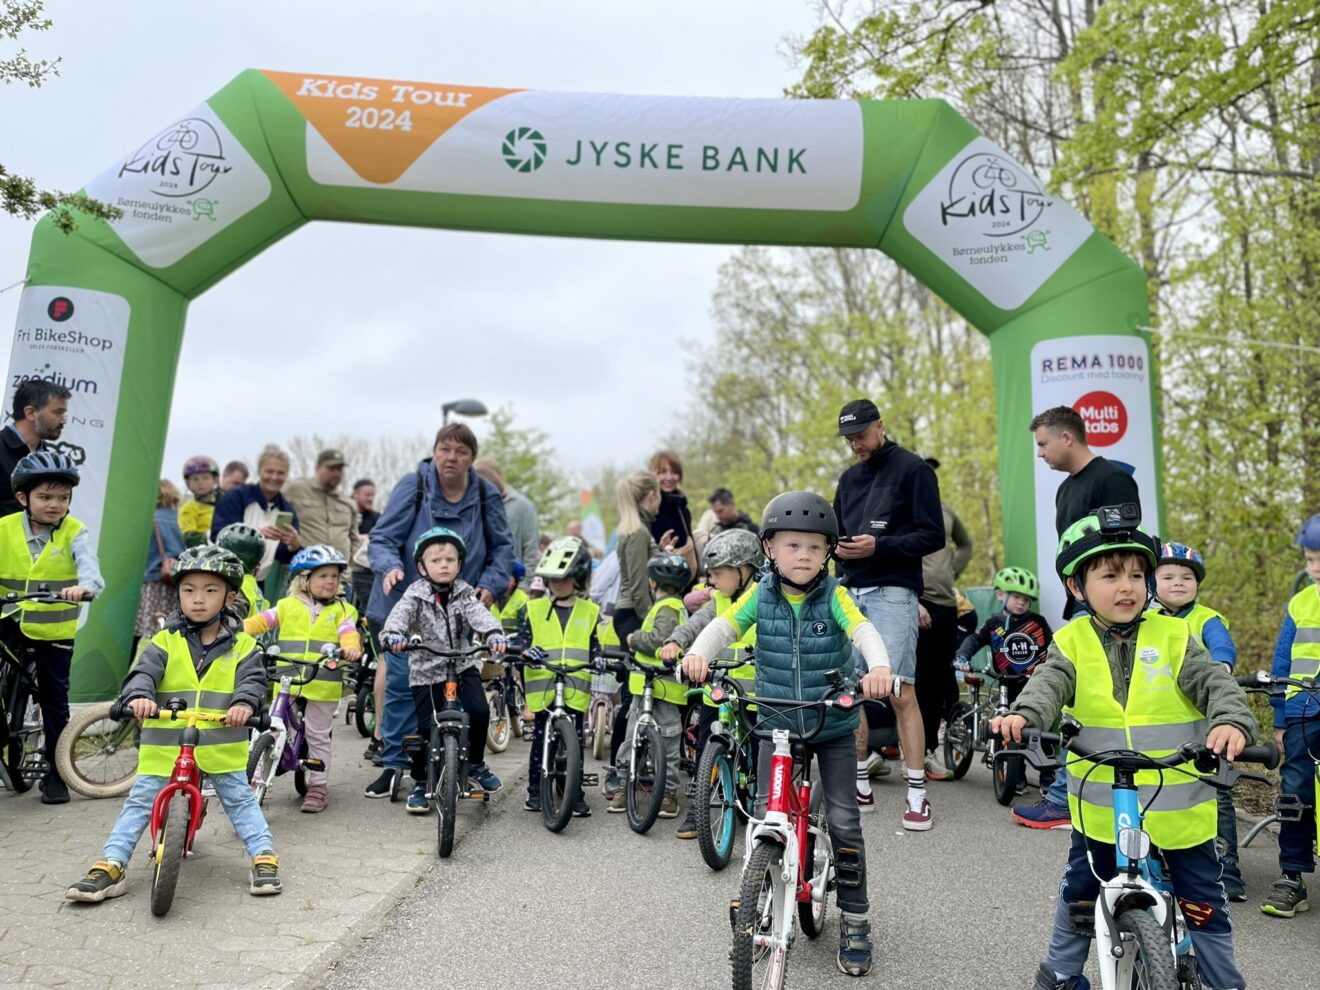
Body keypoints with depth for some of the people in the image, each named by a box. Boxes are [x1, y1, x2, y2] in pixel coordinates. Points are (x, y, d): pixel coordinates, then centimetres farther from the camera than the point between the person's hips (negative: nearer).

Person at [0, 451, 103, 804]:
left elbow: (89, 565, -24)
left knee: (54, 702, 7)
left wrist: (84, 586, -46)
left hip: (55, 631, -1)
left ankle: (55, 773, 20)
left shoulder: (75, 533, -8)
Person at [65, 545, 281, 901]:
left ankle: (265, 857, 6)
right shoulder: (165, 642, 3)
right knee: (139, 802, 4)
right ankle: (110, 865, 11)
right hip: (164, 744, 1)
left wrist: (244, 703, -30)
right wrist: (139, 695, -32)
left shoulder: (241, 645, 2)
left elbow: (253, 679, -8)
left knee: (240, 799, 2)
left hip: (222, 744, -1)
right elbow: (143, 672, -10)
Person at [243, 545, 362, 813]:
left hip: (323, 686, -1)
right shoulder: (288, 606, 8)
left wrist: (351, 648, -32)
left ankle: (318, 787, 18)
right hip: (286, 683, 1)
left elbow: (348, 632, -10)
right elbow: (262, 620, 1)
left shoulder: (341, 610, 5)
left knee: (318, 736, 8)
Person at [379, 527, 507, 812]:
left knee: (479, 712, -17)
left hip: (462, 666, 2)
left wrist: (494, 634, -40)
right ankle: (420, 784, 19)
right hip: (426, 670, -2)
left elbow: (479, 614, -18)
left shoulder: (464, 593, -1)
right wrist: (393, 634, -50)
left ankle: (475, 764, 8)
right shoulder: (416, 594, -8)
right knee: (426, 730, -2)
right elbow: (400, 614, -26)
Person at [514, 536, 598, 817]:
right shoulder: (534, 609, 6)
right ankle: (535, 791, 22)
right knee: (541, 741, 8)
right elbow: (521, 638, 3)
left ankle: (575, 795, 14)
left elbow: (596, 646, 8)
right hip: (542, 689, 0)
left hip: (575, 690, 0)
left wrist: (600, 659, -13)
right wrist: (525, 651, -19)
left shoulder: (590, 612, 7)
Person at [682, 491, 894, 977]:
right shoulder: (760, 594, -5)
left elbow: (863, 630, -25)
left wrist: (879, 667, -46)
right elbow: (723, 626, -16)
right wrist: (698, 654, -38)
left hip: (833, 724, -1)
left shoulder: (833, 595, -9)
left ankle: (855, 923, 18)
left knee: (844, 821, -1)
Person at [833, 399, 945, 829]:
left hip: (892, 592, -6)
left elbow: (933, 536, -7)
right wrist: (839, 549, 1)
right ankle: (858, 784, 19)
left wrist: (879, 546, -18)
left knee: (901, 691, -10)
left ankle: (917, 793, -3)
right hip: (852, 592, 7)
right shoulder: (849, 478, 19)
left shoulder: (912, 468, -2)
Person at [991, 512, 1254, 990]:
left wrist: (1232, 720, -36)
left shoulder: (1173, 637, -4)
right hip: (1100, 804, 1)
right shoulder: (1071, 642, -4)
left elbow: (1216, 683, -13)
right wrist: (1023, 715, -40)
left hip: (1177, 805, -1)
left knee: (1202, 903, 12)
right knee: (1081, 891, 17)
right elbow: (1049, 683, -19)